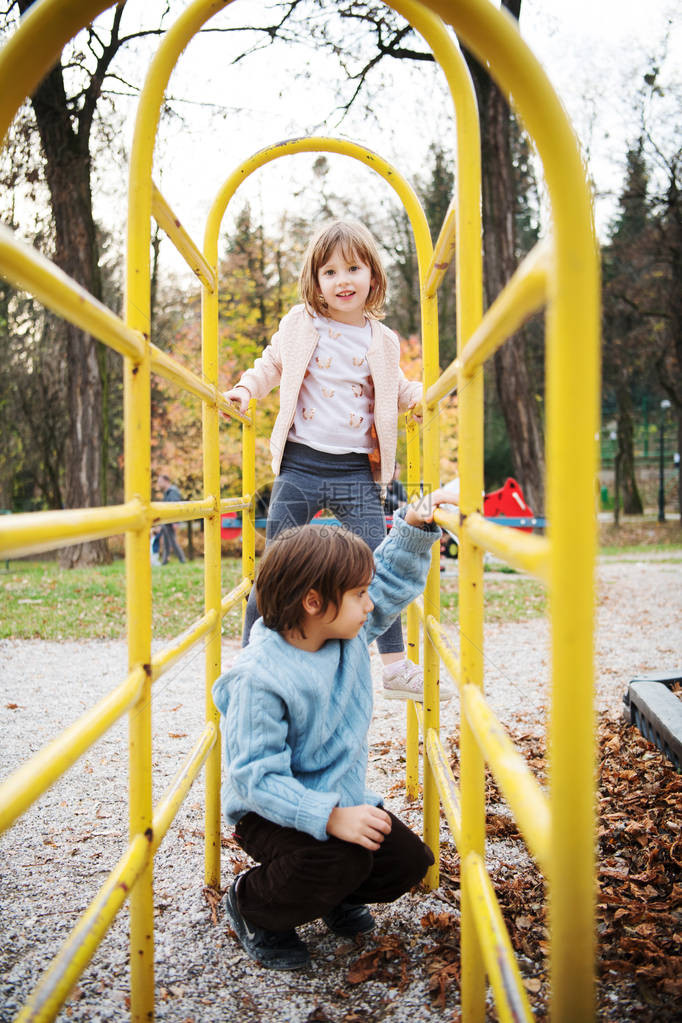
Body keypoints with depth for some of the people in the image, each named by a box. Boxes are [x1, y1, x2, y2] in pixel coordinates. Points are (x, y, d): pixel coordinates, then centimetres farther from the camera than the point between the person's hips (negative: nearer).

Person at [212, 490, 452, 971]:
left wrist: (414, 528, -7)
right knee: (341, 860, -32)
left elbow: (394, 580, 9)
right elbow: (257, 777, -31)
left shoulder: (350, 634, -7)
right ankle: (252, 905, 0)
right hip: (272, 811, -7)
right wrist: (330, 818, -40)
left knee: (409, 860, -5)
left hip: (343, 798, 7)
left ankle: (334, 895, 26)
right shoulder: (260, 679, -30)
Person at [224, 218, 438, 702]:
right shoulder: (298, 325, 5)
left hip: (357, 472, 1)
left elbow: (395, 387, 23)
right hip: (300, 466, 0)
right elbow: (271, 365, 21)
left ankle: (396, 665, 13)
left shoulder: (383, 341, 7)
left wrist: (417, 394, 4)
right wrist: (245, 389, 5)